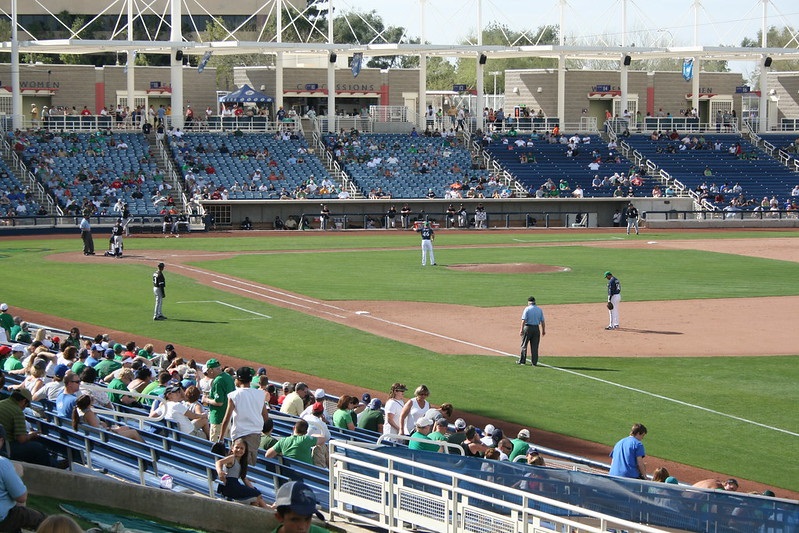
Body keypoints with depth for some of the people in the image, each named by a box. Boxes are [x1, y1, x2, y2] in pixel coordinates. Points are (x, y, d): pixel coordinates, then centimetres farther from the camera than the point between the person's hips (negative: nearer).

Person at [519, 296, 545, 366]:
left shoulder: (527, 309, -6)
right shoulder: (539, 309, 7)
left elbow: (524, 320, -14)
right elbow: (542, 321, 7)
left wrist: (522, 329, -17)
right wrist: (543, 330, 13)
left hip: (528, 327, -4)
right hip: (536, 328, 4)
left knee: (524, 345, 6)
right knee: (535, 346, 6)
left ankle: (522, 361, 8)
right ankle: (534, 362, 5)